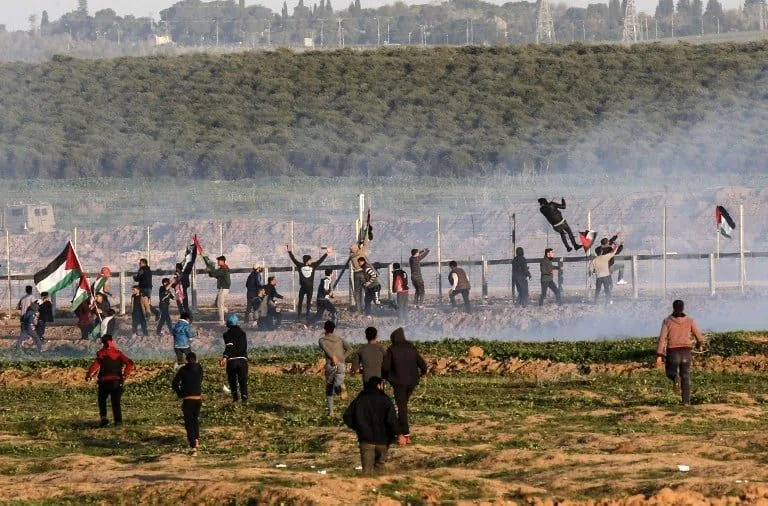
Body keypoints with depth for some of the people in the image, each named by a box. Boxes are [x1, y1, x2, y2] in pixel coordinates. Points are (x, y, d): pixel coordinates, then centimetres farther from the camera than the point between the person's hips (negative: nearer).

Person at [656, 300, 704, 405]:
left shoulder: (667, 321, -2)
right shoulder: (690, 321, 0)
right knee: (686, 378, 14)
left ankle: (675, 378, -17)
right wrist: (699, 345, 25)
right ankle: (686, 401, 3)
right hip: (686, 352, 1)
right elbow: (700, 338, 0)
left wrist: (659, 355, -10)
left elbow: (662, 338, -9)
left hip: (672, 353, -1)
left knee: (671, 373, 20)